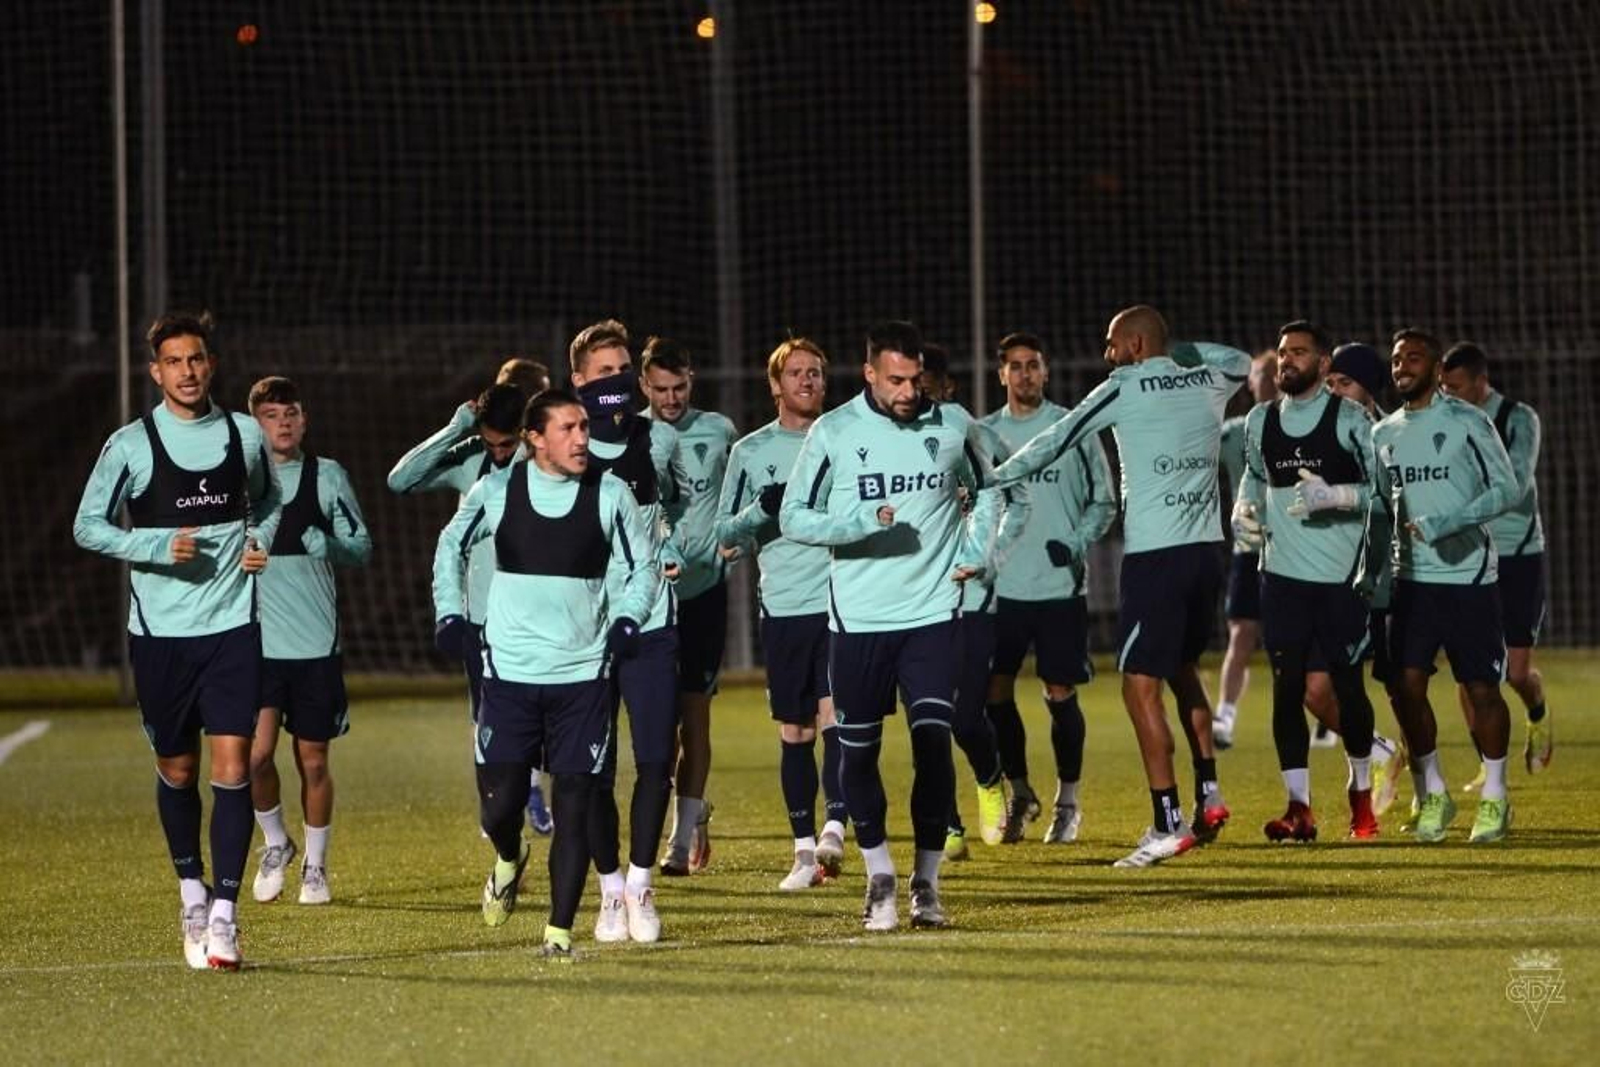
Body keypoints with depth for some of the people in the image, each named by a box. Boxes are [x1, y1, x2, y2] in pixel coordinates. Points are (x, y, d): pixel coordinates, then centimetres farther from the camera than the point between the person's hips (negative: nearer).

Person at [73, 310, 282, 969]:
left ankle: (223, 914, -11)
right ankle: (192, 890, 30)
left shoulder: (244, 435, 5)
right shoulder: (130, 445, -3)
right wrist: (157, 546, -15)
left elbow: (268, 498, 23)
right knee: (177, 772, 10)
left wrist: (261, 538, 2)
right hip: (159, 631, 0)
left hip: (232, 625, 0)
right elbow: (87, 526, -1)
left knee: (232, 767, -10)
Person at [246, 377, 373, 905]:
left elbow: (361, 547, 3)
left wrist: (329, 545, -16)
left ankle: (315, 866, 22)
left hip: (316, 641, 0)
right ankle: (276, 844, 13)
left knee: (313, 760, 5)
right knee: (256, 752, -13)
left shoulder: (327, 476, 3)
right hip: (256, 639, 0)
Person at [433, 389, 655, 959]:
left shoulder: (611, 495, -1)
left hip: (582, 675, 0)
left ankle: (560, 930, 4)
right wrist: (449, 613, 8)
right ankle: (509, 860, 35)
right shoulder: (496, 491, 0)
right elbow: (451, 546, 17)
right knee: (500, 803, -1)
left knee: (574, 807, -4)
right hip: (509, 674, 0)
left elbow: (642, 565, 9)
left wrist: (626, 619, -7)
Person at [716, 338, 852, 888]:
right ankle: (804, 849, 10)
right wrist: (764, 509, -10)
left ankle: (834, 828, -16)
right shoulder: (751, 451, 8)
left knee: (835, 715, -15)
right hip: (782, 608, 1)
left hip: (840, 601, -1)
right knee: (794, 732, 5)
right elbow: (724, 534, 8)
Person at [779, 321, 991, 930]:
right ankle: (879, 877, 21)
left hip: (932, 611, 0)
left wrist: (973, 555, 6)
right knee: (858, 749, 5)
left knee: (934, 743, -9)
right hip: (857, 619, 0)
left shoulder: (950, 427, 3)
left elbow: (990, 490, 21)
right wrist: (860, 523, -19)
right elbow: (793, 516, -3)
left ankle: (927, 882, 2)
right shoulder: (833, 433, -3)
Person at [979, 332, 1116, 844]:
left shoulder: (1074, 429, 2)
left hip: (1060, 585, -2)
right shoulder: (984, 434, 8)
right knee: (996, 693, 0)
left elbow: (1103, 503, 5)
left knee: (1061, 695, 0)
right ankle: (1018, 793, 17)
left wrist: (1076, 544, -10)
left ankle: (1068, 801, 13)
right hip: (1001, 587, 2)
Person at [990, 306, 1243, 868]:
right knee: (1184, 672, 24)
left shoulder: (1124, 387, -4)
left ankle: (1168, 825, -10)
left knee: (1141, 687, -4)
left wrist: (992, 479, 12)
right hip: (1204, 552, 7)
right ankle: (1208, 794, 21)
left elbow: (1057, 440, 2)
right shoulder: (1208, 382, 11)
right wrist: (1179, 352, 25)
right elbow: (1240, 359, 35)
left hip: (1154, 554, -7)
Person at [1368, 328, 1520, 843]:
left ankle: (1494, 797, 11)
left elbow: (1508, 489, -10)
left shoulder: (1467, 422, -5)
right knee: (1408, 684, -4)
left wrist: (1446, 523, -20)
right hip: (1412, 579, 5)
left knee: (1482, 687, -1)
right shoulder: (1384, 433, 12)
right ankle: (1434, 794, 10)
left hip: (1468, 576, -5)